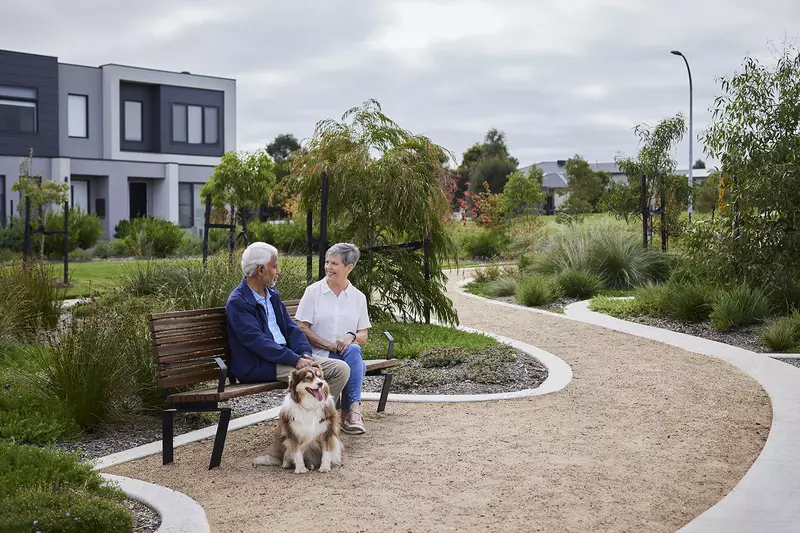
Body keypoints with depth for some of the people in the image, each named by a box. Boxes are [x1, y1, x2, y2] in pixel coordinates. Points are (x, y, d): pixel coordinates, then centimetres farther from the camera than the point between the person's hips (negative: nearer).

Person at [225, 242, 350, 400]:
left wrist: (305, 353, -6)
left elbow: (291, 327, 13)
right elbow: (257, 342, -19)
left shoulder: (272, 294, 17)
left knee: (341, 369, -7)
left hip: (285, 354, 8)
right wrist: (295, 360, -23)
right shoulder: (237, 302, -10)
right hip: (259, 366, -8)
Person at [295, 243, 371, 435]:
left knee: (353, 350, -35)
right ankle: (354, 409, -25)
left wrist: (351, 337, -12)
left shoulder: (358, 297, 12)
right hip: (319, 355, -3)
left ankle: (350, 411, -35)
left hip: (349, 353, 3)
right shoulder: (313, 291, 4)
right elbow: (301, 329, -2)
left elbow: (363, 336, 12)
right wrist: (329, 345, -12)